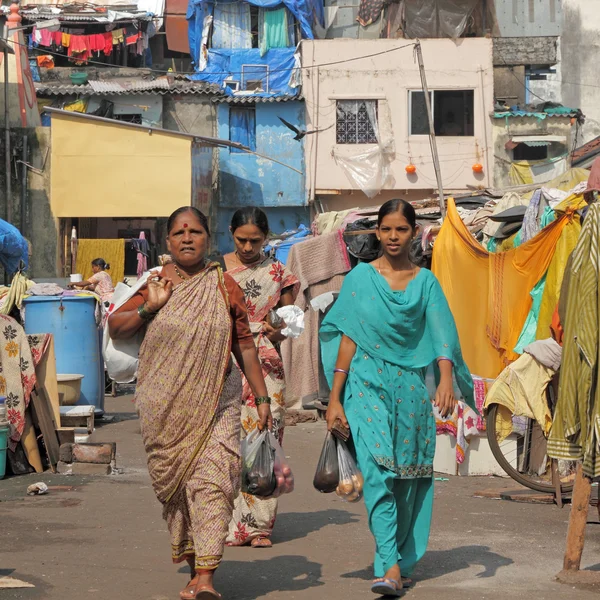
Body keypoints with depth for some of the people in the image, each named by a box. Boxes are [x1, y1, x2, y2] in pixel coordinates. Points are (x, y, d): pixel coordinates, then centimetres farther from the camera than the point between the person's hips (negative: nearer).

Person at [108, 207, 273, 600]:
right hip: (165, 408, 2)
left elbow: (245, 345, 9)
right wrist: (149, 307, -8)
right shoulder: (154, 284, 6)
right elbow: (115, 328, 8)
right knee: (174, 485, 5)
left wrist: (262, 398, 8)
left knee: (212, 479, -14)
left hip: (215, 402, -1)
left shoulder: (224, 286, 6)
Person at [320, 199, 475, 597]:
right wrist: (335, 398, -3)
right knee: (378, 471, -15)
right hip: (368, 384, -2)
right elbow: (347, 338, 2)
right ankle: (390, 567, -19)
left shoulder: (426, 282, 6)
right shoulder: (361, 277, 4)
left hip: (411, 388, 2)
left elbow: (441, 336, -4)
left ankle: (403, 561, 21)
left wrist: (446, 381, -22)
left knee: (409, 478, 6)